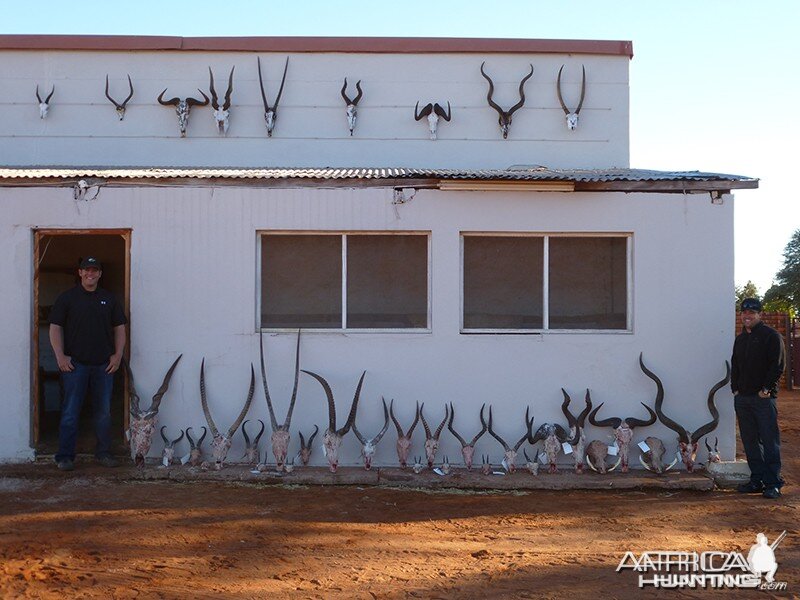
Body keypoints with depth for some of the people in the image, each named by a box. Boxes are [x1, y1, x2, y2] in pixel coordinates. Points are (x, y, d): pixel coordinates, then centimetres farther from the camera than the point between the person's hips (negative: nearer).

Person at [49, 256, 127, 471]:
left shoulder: (109, 299, 12)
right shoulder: (67, 298, 3)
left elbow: (119, 328, 14)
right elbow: (55, 327, 0)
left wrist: (118, 355, 3)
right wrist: (60, 356, -9)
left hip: (104, 365, 3)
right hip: (75, 364, -3)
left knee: (104, 411, 8)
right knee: (70, 412, -2)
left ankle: (103, 453, 18)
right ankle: (65, 456, 3)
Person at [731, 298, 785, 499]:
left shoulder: (771, 336, -4)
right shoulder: (740, 339, 17)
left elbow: (777, 365, -9)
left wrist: (766, 389, -13)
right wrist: (735, 389, 10)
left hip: (764, 398, -7)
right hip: (742, 398, 7)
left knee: (770, 441, -5)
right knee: (750, 441, 8)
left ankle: (773, 483, -2)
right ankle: (757, 480, 15)